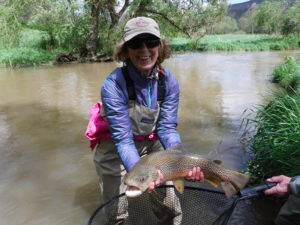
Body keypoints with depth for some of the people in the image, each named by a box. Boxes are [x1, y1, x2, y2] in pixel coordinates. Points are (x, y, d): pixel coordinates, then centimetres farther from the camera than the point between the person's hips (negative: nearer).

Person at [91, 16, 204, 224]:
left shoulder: (169, 81, -14)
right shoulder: (113, 85, -28)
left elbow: (167, 127, -14)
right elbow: (123, 138, -29)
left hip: (153, 145, 4)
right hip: (117, 151, -3)